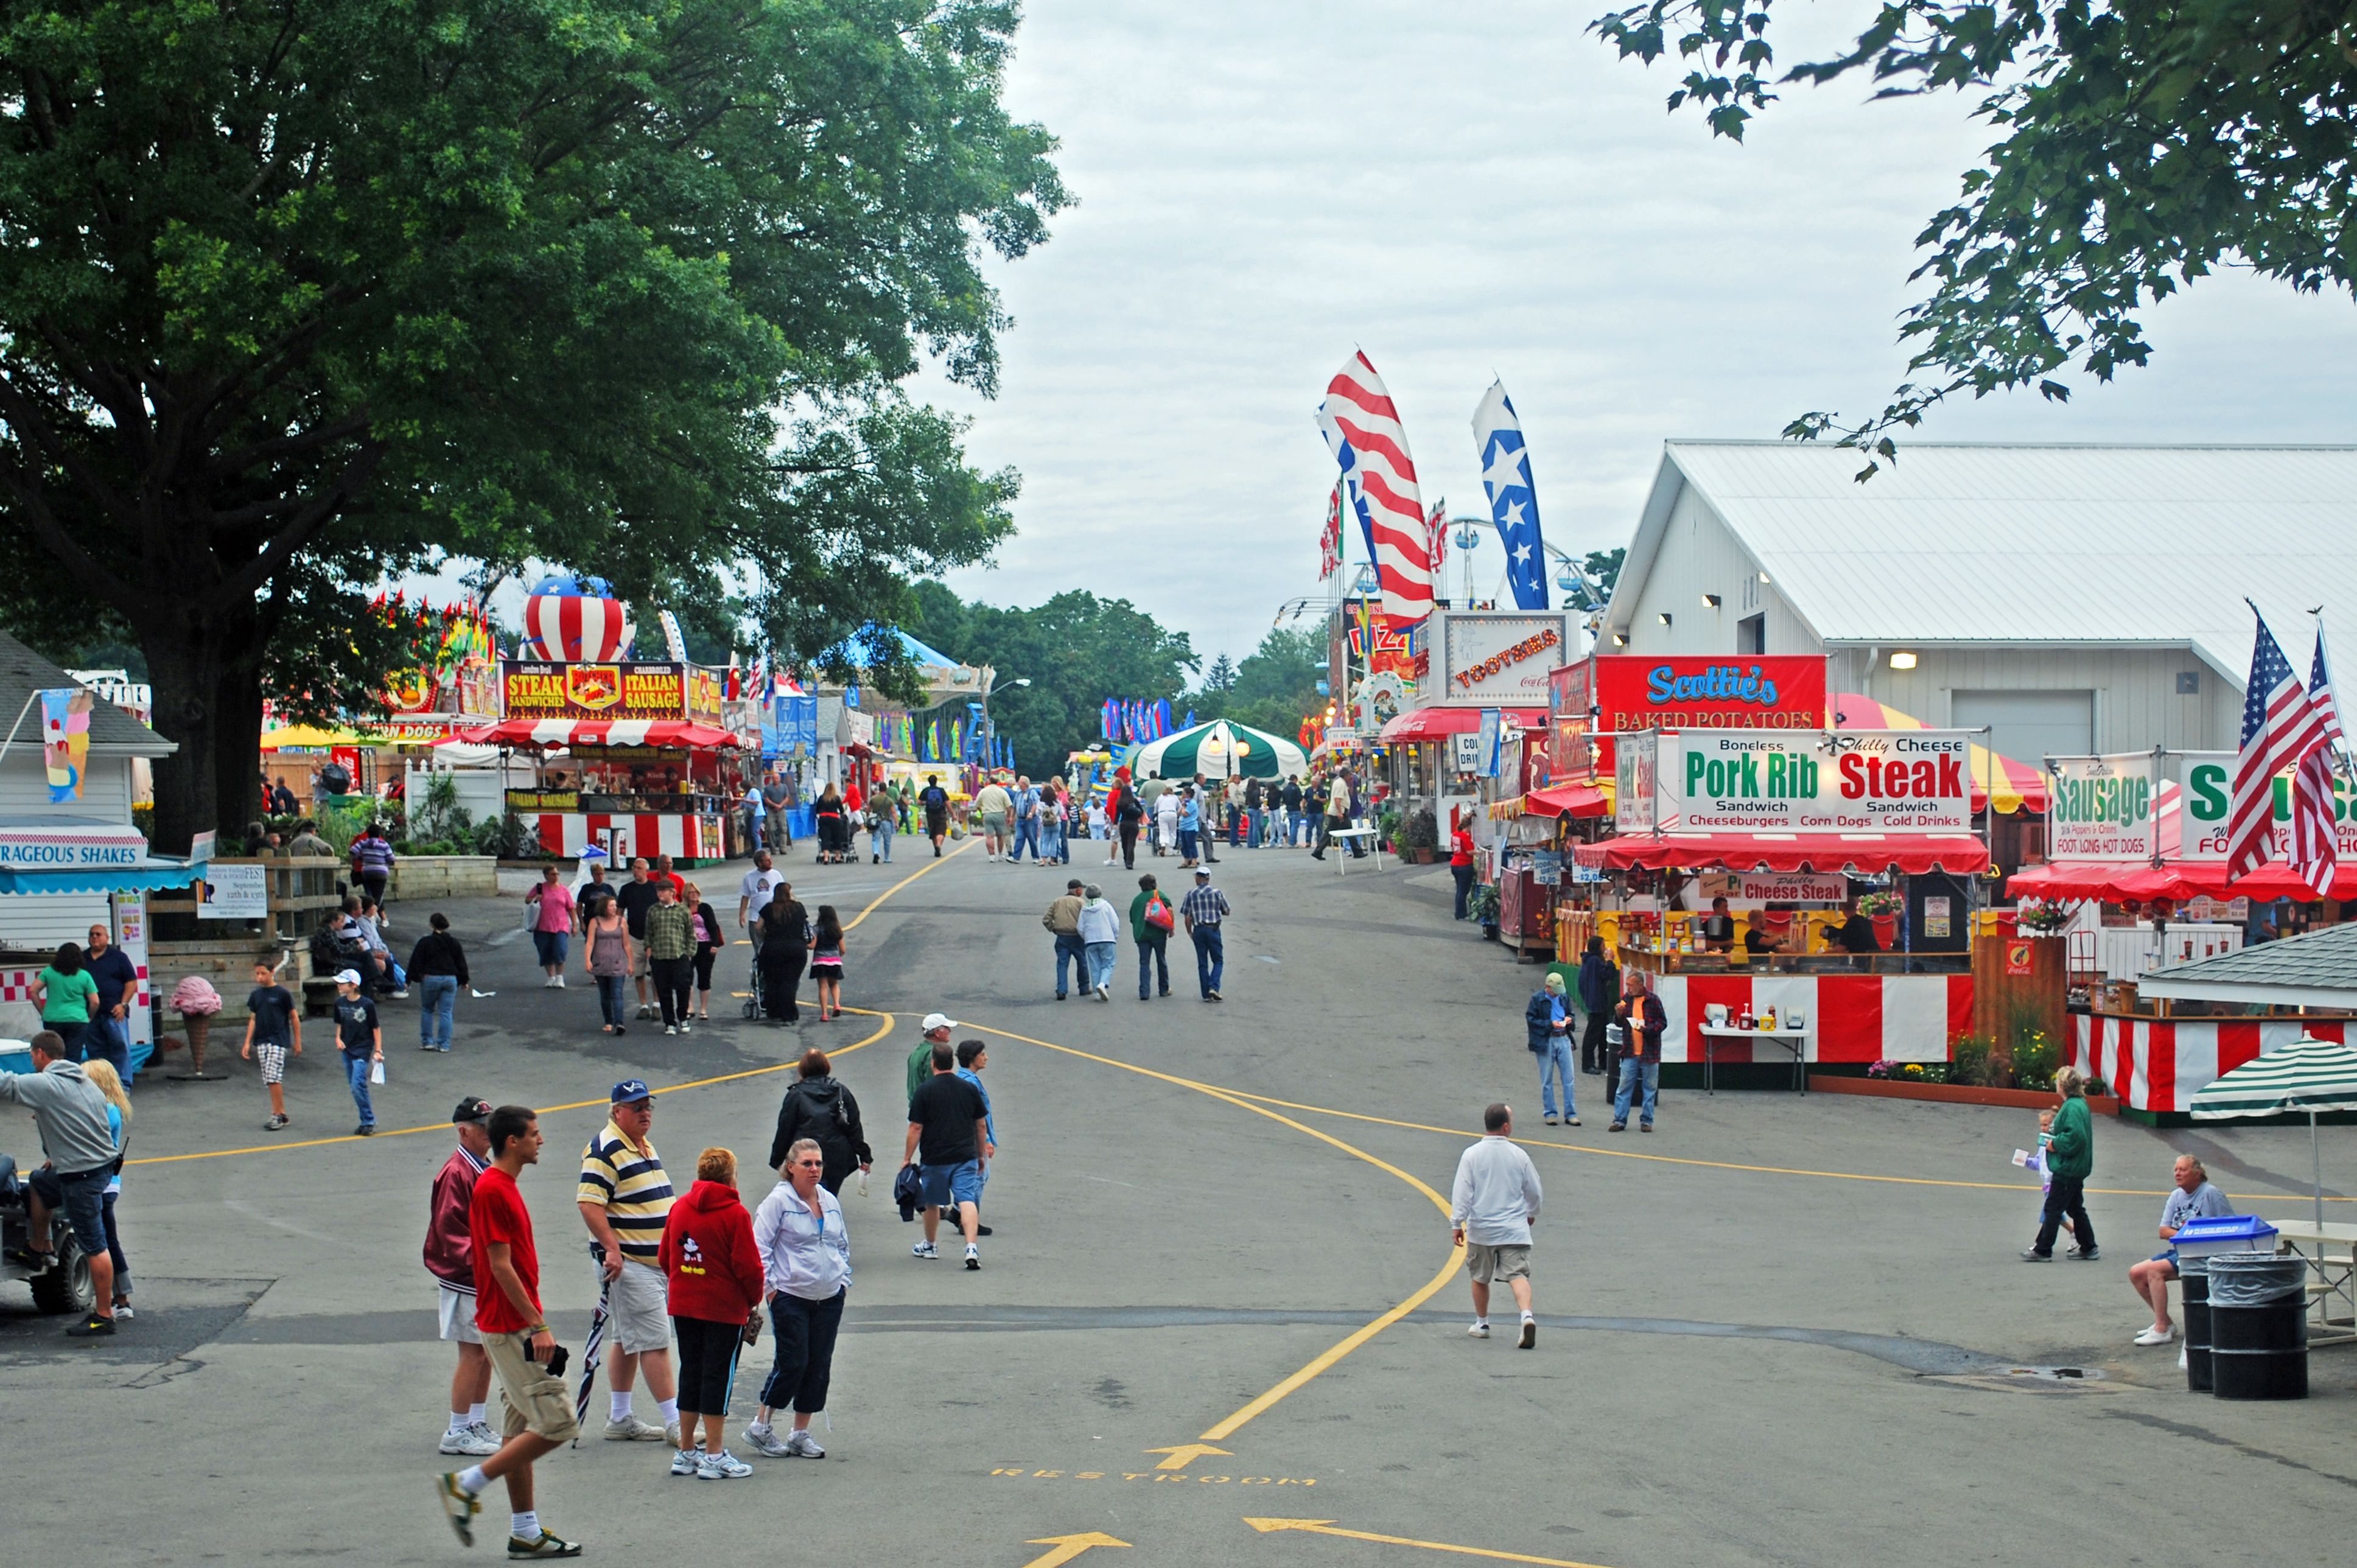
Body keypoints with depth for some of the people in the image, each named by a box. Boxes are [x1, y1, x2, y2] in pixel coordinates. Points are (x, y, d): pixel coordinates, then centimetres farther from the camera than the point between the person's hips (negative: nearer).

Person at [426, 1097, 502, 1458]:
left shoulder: (485, 1169, 15)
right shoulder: (456, 1173, -15)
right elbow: (449, 1229, -20)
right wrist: (479, 1260, -25)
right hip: (464, 1280, -9)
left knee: (488, 1353, 13)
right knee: (473, 1353, -6)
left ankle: (476, 1425, 23)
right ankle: (457, 1434, 1)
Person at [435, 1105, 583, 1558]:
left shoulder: (502, 1188, 15)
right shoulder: (493, 1190, -16)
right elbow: (500, 1266, -20)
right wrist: (538, 1325, -20)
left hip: (512, 1328, 10)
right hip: (512, 1328, -10)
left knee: (523, 1428, 11)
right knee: (557, 1422, -10)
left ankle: (525, 1533, 14)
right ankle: (466, 1485, -4)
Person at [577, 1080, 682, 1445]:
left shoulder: (645, 1147, 16)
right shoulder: (604, 1149, -15)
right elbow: (589, 1202, -22)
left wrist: (672, 1249, 23)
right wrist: (611, 1248, -27)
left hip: (655, 1261, 10)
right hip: (628, 1262, -10)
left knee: (627, 1339, 14)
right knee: (655, 1340, -10)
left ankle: (620, 1419, 19)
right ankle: (675, 1423, -8)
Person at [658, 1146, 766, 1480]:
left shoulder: (679, 1207, 5)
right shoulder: (735, 1214, -13)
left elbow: (664, 1257, 10)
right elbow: (748, 1265, -14)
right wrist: (755, 1299, 2)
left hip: (683, 1306, 6)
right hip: (726, 1309, -6)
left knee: (691, 1374, 14)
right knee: (719, 1377, 0)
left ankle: (685, 1452, 18)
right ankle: (715, 1456, 1)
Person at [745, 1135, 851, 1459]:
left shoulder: (830, 1201, 11)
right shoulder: (778, 1201, -8)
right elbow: (760, 1247, -8)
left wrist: (844, 1280, 13)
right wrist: (769, 1286, -11)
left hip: (829, 1298, 6)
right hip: (791, 1297, -6)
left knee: (820, 1366, 5)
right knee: (793, 1363, -8)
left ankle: (802, 1433, 15)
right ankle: (760, 1428, 8)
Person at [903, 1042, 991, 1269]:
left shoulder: (924, 1091, -7)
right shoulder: (969, 1089, 4)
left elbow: (916, 1128, -7)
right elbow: (982, 1125, 11)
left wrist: (907, 1158, 2)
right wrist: (981, 1155, 22)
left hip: (935, 1158, -2)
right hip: (966, 1156, 2)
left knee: (932, 1203, 15)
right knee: (968, 1201, -6)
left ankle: (929, 1246, 32)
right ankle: (972, 1247, -23)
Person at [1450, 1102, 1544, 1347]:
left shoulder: (1471, 1155, -5)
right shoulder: (1518, 1155, -1)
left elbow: (1462, 1192, -7)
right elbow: (1534, 1190, 10)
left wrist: (1456, 1224, -1)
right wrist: (1531, 1213, 29)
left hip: (1481, 1230, 0)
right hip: (1515, 1230, 0)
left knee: (1480, 1278, 17)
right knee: (1518, 1275, -7)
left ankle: (1481, 1324, 28)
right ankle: (1527, 1315, -31)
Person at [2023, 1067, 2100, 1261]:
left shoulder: (2072, 1108, -20)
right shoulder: (2079, 1104, 13)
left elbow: (2076, 1136, -28)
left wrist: (2055, 1144, -17)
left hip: (2067, 1170, -11)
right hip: (2076, 1168, 11)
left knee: (2053, 1209, -5)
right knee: (2076, 1208, 17)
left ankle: (2042, 1250, -1)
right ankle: (2088, 1248, 23)